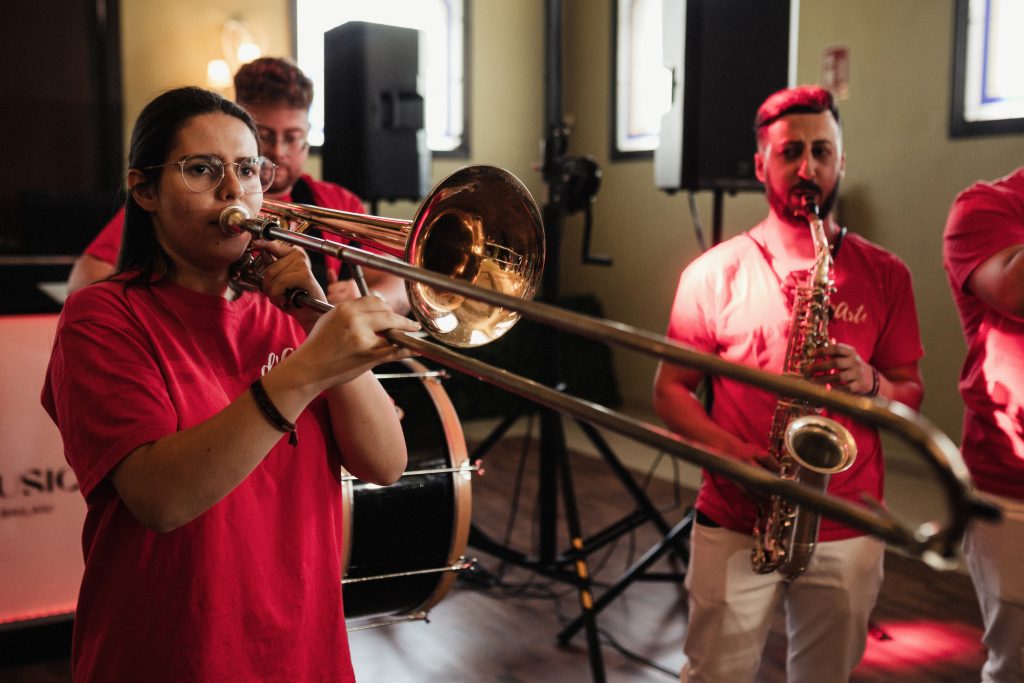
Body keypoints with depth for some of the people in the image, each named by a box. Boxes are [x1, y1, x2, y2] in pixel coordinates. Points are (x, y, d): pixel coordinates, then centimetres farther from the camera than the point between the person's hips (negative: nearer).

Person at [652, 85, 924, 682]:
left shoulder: (885, 275, 4)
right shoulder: (714, 273, -1)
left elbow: (911, 394, 7)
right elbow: (670, 391, 0)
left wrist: (870, 383, -15)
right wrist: (735, 452, -16)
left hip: (848, 529, 2)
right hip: (734, 524, -1)